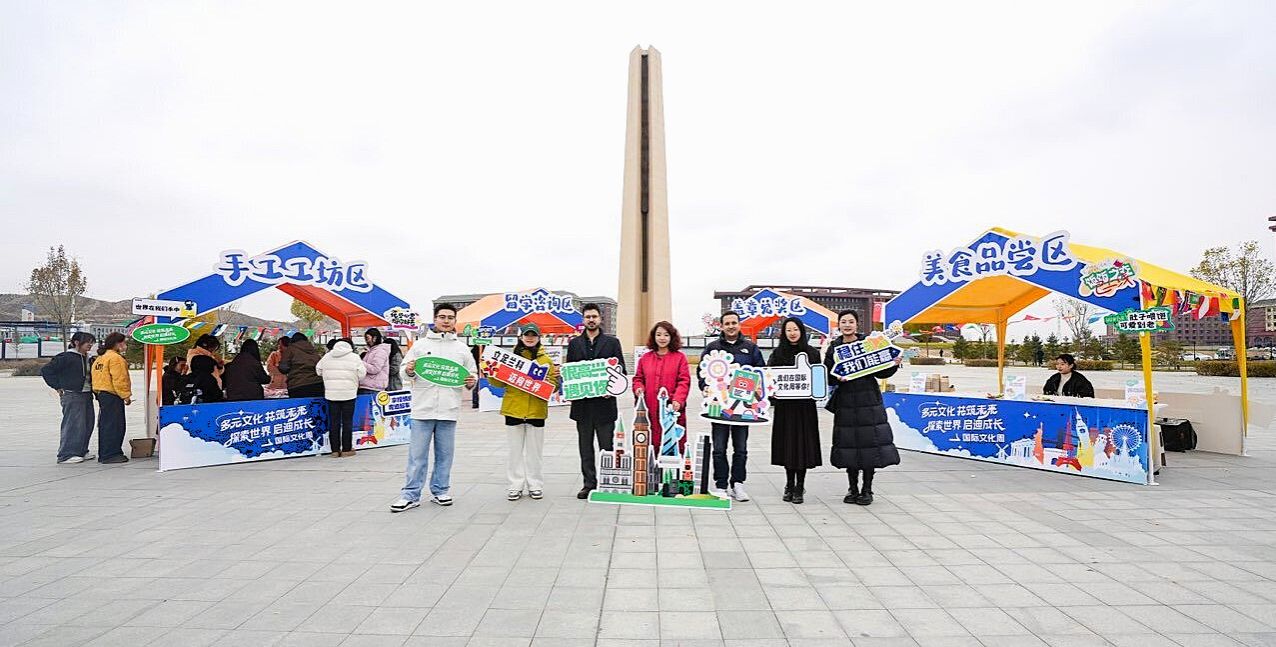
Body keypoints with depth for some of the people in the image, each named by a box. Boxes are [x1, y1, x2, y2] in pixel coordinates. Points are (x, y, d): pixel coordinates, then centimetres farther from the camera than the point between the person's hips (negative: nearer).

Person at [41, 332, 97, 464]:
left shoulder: (86, 358, 14)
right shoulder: (66, 357, -11)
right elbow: (45, 370, -11)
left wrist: (92, 390, 12)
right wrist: (57, 387, -9)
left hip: (86, 395, 8)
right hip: (72, 395, -8)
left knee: (88, 424, 11)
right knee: (73, 424, -7)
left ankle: (81, 451, 21)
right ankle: (66, 455, 0)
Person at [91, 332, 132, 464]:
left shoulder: (100, 358, 18)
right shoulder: (115, 358, -13)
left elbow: (97, 378, 19)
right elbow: (119, 380, -19)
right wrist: (126, 395, -14)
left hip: (101, 394, 11)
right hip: (112, 395, -10)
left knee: (105, 425, 15)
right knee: (114, 425, -7)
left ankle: (104, 454, 20)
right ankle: (111, 454, -6)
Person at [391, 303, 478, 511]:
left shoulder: (462, 348, 11)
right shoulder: (420, 344, 6)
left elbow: (473, 373, 17)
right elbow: (404, 372, 8)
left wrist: (471, 381, -5)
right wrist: (409, 371, -14)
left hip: (449, 410, 2)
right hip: (423, 408, -1)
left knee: (445, 454, 9)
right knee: (417, 455, 2)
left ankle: (440, 491, 22)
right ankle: (410, 495, 9)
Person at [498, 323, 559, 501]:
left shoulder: (546, 359, 5)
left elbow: (554, 383, 3)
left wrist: (546, 383, -18)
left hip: (536, 410, 0)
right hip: (513, 409, 0)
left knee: (534, 450, 8)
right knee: (516, 449, 8)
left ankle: (535, 485, 18)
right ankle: (516, 485, 16)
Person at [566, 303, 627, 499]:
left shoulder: (612, 342, 5)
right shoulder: (574, 343, 12)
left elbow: (621, 370, 3)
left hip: (604, 402, -2)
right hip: (582, 403, 3)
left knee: (606, 446, 1)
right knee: (586, 448, 8)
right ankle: (589, 484, 16)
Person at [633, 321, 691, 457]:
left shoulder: (679, 357, 3)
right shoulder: (645, 358, 13)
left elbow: (684, 381, -2)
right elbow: (638, 378, 19)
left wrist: (678, 400, -15)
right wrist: (639, 388, -3)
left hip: (672, 410, -2)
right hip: (651, 409, 2)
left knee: (675, 444, 0)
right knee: (654, 442, 3)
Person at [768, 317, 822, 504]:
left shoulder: (812, 353, 6)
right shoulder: (778, 353, 7)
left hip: (805, 405, -1)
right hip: (784, 405, 1)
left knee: (803, 443, -1)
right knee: (787, 444, 5)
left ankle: (799, 488, 7)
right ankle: (790, 485, 19)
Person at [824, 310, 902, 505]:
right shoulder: (833, 348, 6)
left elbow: (880, 372, 4)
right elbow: (827, 376, 6)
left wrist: (894, 365, -13)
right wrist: (837, 378, -14)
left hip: (868, 400, -1)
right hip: (845, 401, 2)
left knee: (869, 442, -2)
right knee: (849, 443, 4)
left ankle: (867, 490, 11)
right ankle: (853, 489, 18)